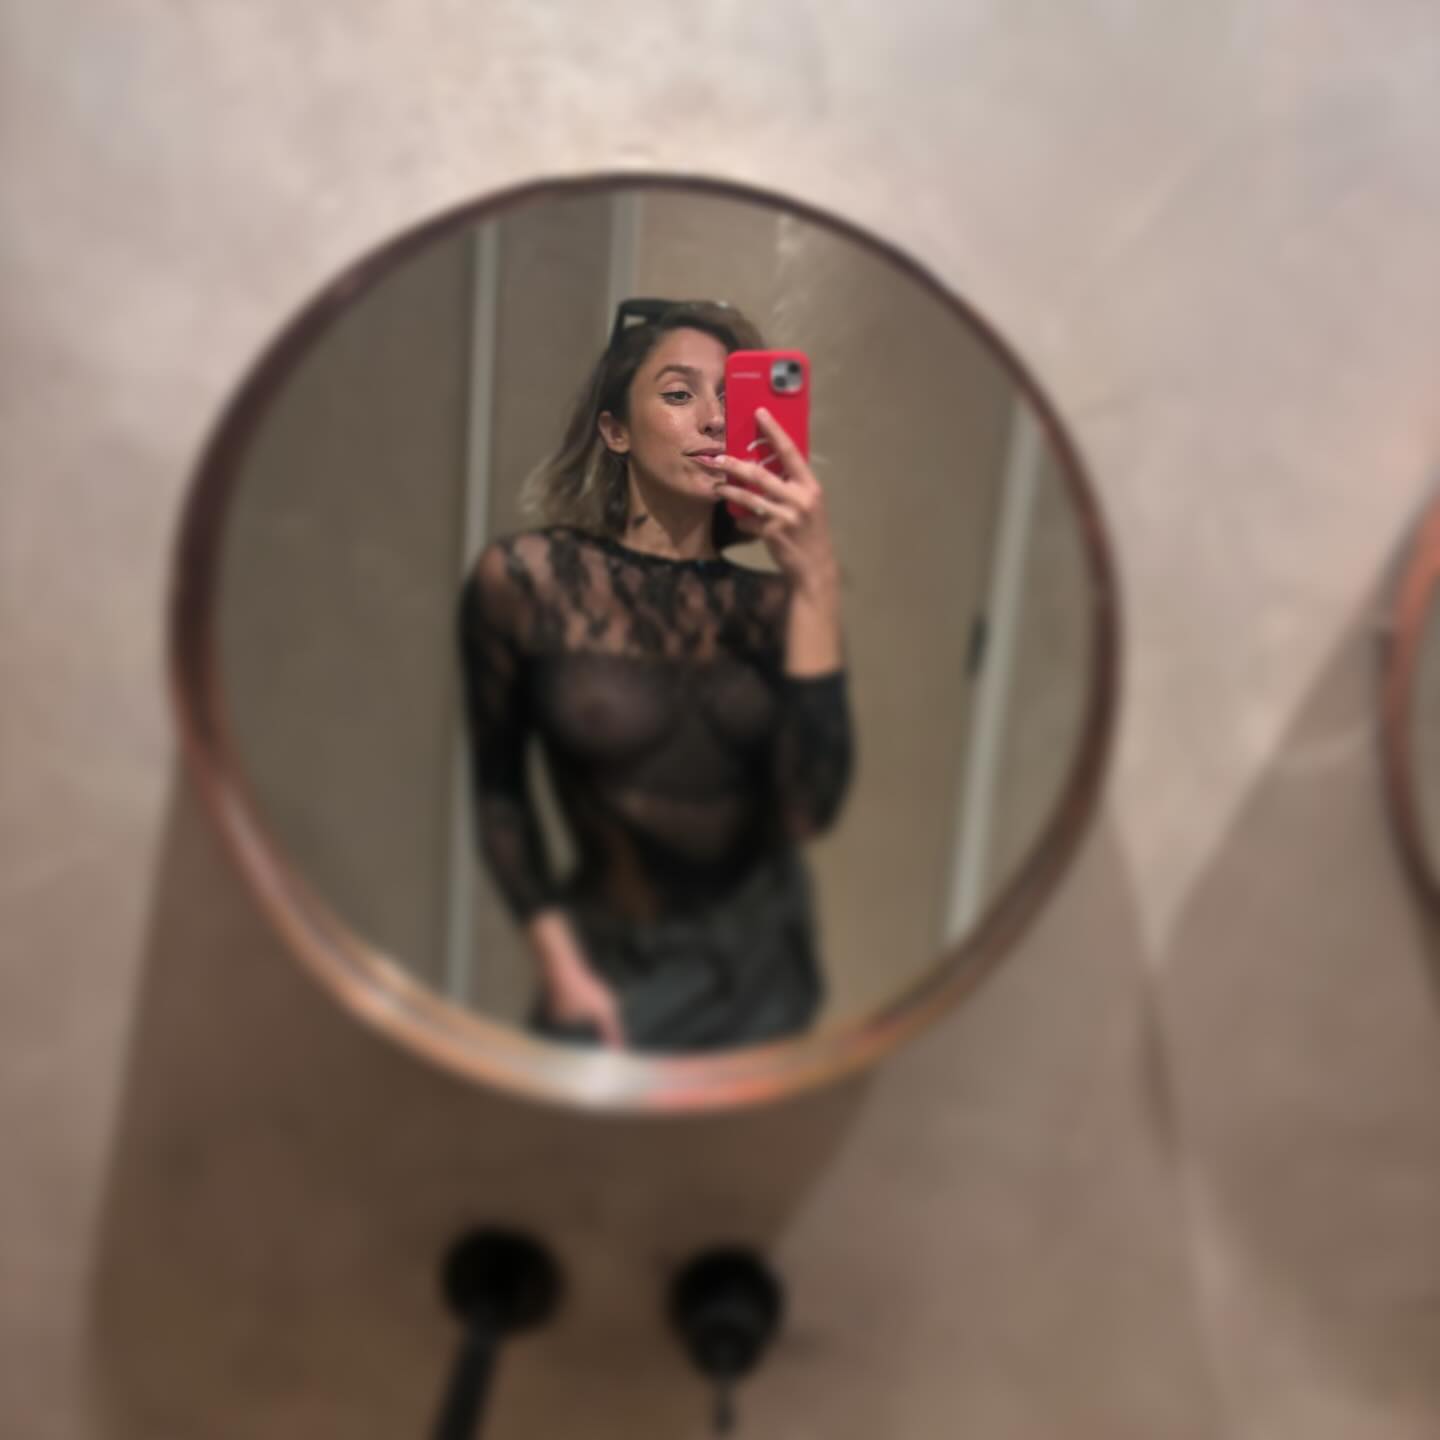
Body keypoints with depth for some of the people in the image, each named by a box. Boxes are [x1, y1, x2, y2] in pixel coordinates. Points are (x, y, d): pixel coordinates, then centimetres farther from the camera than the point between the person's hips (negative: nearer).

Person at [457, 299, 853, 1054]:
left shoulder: (768, 602, -9)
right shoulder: (524, 575, -13)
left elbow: (808, 812, -20)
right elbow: (497, 785, -3)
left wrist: (816, 581, -24)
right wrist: (558, 961, -8)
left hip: (764, 949, 3)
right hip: (620, 961, -3)